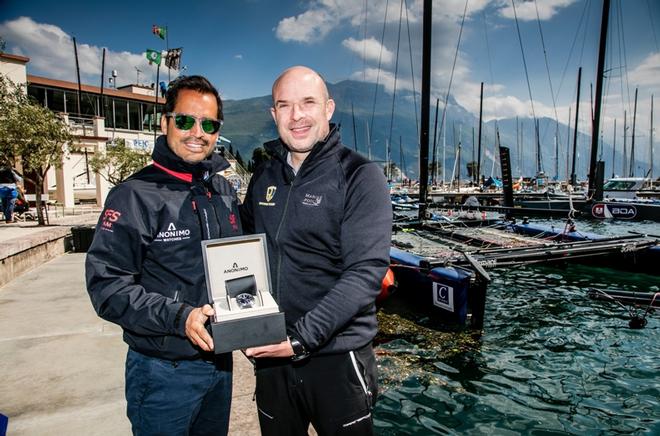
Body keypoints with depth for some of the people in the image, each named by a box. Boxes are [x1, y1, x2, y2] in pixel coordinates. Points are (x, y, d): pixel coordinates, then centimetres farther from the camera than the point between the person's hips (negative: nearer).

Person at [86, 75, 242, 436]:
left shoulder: (224, 190, 6)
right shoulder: (135, 195, -13)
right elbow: (106, 285, -17)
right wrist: (178, 317, -28)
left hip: (220, 361, 6)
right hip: (164, 371, -6)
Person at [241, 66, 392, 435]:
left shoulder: (360, 176, -12)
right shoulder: (264, 178, 5)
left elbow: (367, 271, -19)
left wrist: (302, 338, -24)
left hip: (337, 357, -4)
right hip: (270, 354, 5)